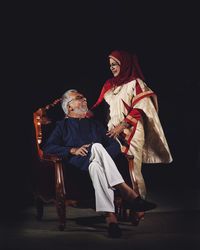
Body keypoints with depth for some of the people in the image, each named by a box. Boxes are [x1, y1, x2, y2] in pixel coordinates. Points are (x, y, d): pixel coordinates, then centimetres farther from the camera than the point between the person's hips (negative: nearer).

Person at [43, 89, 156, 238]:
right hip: (77, 164, -3)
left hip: (96, 162, 3)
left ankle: (110, 215, -58)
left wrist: (103, 156, -5)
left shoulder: (95, 124, 32)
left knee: (96, 167, -38)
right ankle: (126, 192, -47)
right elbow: (48, 148, 5)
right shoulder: (63, 126, 22)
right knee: (96, 146, -37)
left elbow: (115, 145, 19)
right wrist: (73, 150, -9)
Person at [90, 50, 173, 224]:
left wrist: (122, 126, -18)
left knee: (131, 170, -8)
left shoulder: (136, 83, -2)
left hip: (131, 132, -5)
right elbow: (99, 105, 16)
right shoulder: (109, 84, 17)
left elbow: (139, 110, -10)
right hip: (113, 132, 6)